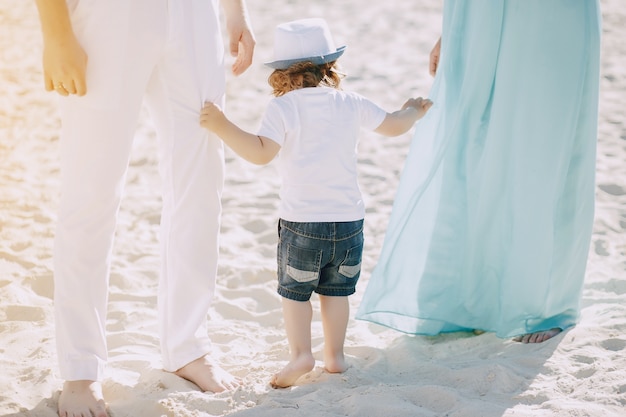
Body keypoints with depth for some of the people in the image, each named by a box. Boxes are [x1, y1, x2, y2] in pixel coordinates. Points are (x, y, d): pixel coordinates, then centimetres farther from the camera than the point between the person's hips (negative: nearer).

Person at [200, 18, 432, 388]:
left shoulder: (283, 108, -9)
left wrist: (223, 126, -19)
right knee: (336, 290, 16)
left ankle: (301, 353, -4)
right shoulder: (352, 105, 2)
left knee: (294, 291, 10)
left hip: (302, 222, -3)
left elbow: (261, 152, -20)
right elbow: (394, 126, 12)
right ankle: (335, 355, 19)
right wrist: (413, 111, 33)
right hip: (349, 219, 3)